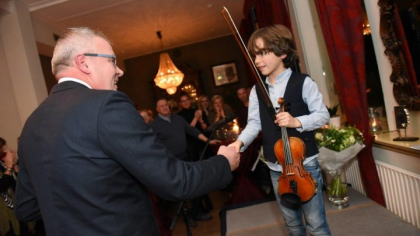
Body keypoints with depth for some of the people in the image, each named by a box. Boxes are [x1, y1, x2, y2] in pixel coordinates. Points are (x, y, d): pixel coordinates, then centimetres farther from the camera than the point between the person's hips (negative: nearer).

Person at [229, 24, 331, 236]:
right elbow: (254, 123, -4)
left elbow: (323, 115, -8)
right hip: (276, 169, 4)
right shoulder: (257, 91, 2)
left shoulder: (303, 82, -9)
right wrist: (241, 141, -21)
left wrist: (297, 121, -25)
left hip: (305, 164, -4)